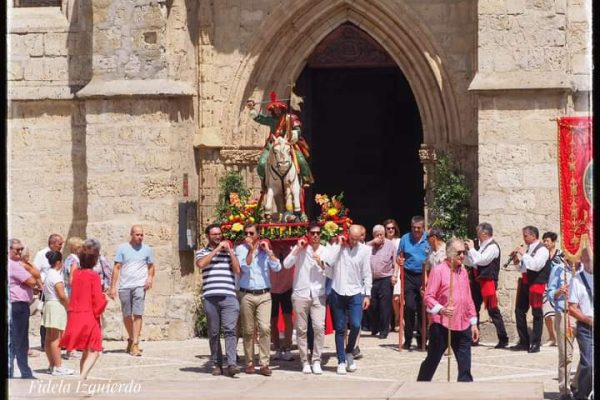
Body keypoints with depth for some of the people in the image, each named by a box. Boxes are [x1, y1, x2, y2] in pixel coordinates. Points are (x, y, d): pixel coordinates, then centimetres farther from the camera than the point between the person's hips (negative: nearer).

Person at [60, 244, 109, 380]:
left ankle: (83, 377, 18)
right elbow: (97, 300, -14)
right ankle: (82, 377, -22)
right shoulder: (93, 276, -12)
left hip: (75, 316, 7)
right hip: (89, 316, -7)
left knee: (86, 351, 17)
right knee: (94, 351, -5)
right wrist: (105, 299, 7)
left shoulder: (77, 274, 7)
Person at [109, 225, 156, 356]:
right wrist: (113, 287, -2)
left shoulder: (147, 249, 7)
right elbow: (117, 268, 3)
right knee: (127, 315, 9)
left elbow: (151, 266, 18)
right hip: (124, 286, 1)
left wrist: (150, 278, -2)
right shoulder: (122, 248, 4)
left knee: (137, 314, -13)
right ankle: (131, 338, 30)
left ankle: (135, 344, -16)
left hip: (140, 285, -1)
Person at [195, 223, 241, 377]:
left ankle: (232, 364, -20)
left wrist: (230, 251, 2)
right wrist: (216, 249, -5)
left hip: (229, 297, 0)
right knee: (214, 333, 4)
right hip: (210, 297, 0)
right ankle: (217, 364, 10)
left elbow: (237, 270, 5)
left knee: (230, 330, -12)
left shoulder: (230, 252, 18)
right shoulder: (202, 252, 13)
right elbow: (201, 264, -10)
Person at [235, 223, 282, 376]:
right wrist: (251, 250, -14)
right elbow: (245, 268, -10)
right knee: (248, 331, 2)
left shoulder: (265, 248, 9)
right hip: (246, 295, -1)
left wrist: (267, 251, -6)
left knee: (265, 328, -10)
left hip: (264, 295, 1)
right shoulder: (241, 249, 4)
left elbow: (277, 267, -2)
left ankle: (264, 364, -9)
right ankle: (250, 363, 10)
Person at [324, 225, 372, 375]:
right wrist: (339, 244, -11)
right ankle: (341, 361, 12)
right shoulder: (337, 247, 1)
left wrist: (367, 294, 0)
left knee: (355, 325, -12)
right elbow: (329, 263, -15)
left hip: (356, 293, 0)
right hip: (338, 293, 0)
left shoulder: (365, 250, 1)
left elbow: (367, 274, 3)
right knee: (339, 328, 4)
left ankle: (349, 352, 14)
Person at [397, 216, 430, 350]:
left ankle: (422, 340, 13)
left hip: (425, 277, 0)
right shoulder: (405, 238, 7)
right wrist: (399, 261, -10)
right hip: (409, 276, 0)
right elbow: (399, 256, 14)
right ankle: (408, 340, 0)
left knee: (423, 309, 3)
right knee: (409, 307, -7)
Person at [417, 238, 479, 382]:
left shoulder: (463, 271, 13)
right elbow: (428, 297, -11)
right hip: (442, 326, -5)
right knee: (432, 360, 4)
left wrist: (473, 323, 16)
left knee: (465, 367, 1)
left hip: (463, 327, 5)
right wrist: (441, 309, -27)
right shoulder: (438, 271, -7)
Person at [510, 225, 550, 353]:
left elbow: (536, 265, -24)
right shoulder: (527, 248, 15)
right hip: (524, 283, 9)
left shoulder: (542, 250, -9)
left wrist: (523, 254, -18)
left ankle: (535, 344, 3)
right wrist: (517, 258, 4)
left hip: (536, 284, -9)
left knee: (537, 314, -2)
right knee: (519, 311, 9)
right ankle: (524, 342, 17)